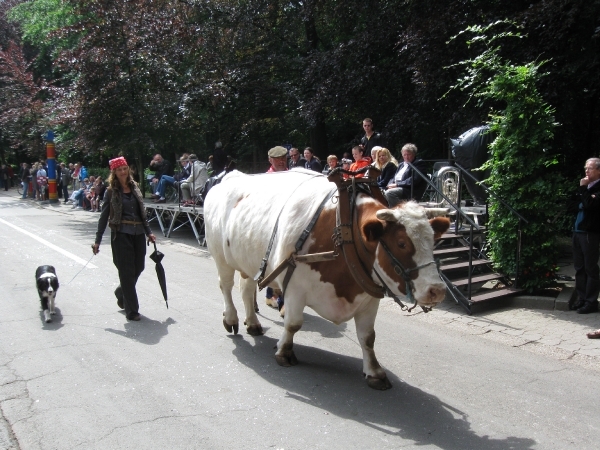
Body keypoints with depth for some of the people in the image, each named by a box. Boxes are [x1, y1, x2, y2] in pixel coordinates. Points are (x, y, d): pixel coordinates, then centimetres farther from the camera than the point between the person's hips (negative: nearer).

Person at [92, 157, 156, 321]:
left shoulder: (134, 187, 11)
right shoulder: (111, 191, -2)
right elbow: (104, 216, -2)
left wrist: (149, 232, 13)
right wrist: (97, 241, -4)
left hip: (138, 233, 5)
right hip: (121, 234, -5)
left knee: (139, 267, 10)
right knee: (127, 271, -1)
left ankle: (121, 292, 40)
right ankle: (131, 310, 8)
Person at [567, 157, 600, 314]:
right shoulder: (586, 187, 18)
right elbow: (571, 205, 15)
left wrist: (582, 188, -12)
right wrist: (582, 205, -3)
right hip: (577, 232, 8)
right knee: (579, 268, 11)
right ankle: (581, 298, 18)